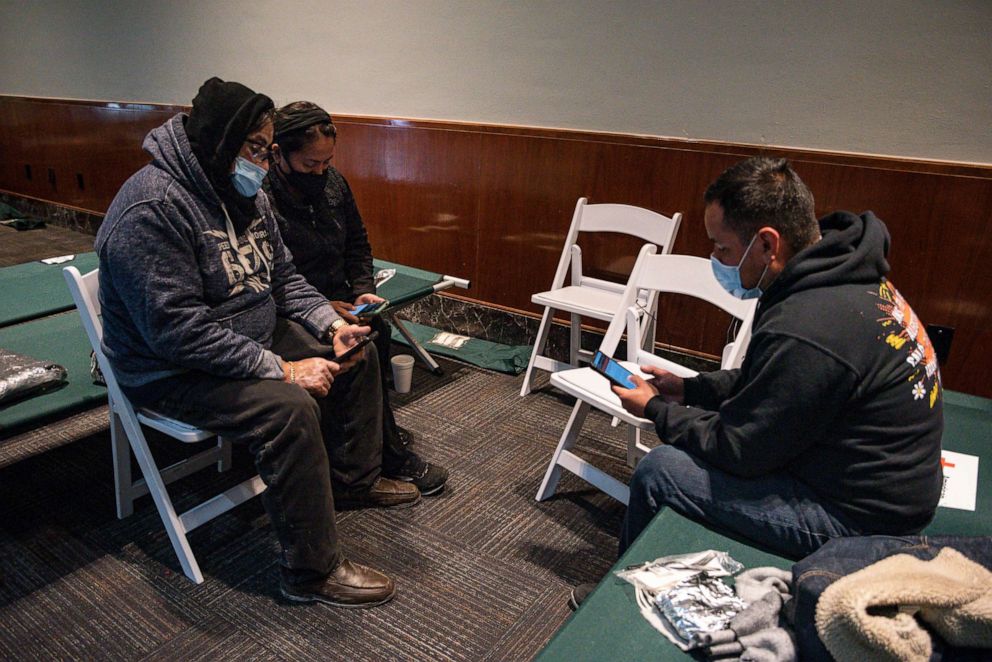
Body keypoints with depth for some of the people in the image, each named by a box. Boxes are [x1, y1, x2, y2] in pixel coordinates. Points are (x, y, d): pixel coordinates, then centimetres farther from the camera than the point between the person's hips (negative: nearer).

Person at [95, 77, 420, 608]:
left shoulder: (243, 195, 4)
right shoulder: (151, 207, -25)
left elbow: (283, 277, 12)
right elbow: (177, 330, -31)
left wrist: (331, 325, -5)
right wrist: (281, 369, -30)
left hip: (255, 338, 9)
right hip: (172, 371, -9)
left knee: (356, 357, 5)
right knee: (288, 408, -32)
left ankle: (354, 479, 22)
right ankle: (311, 572, -16)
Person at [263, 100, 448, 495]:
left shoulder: (333, 182, 6)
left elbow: (358, 243, 17)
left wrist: (363, 290, 1)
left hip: (337, 300, 7)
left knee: (378, 330, -20)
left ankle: (381, 428, 5)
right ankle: (391, 456, -8)